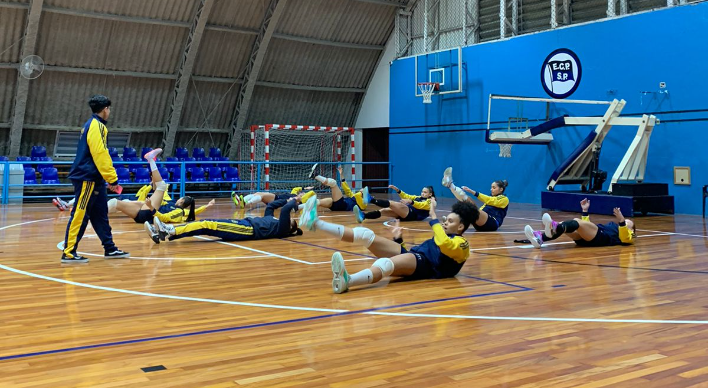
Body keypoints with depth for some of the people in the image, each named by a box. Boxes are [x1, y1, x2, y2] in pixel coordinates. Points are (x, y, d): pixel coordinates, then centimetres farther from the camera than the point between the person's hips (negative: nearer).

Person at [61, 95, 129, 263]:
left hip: (93, 180, 10)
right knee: (80, 215, -7)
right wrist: (112, 178, -19)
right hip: (87, 179, -10)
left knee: (100, 214, 12)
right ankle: (68, 253, -4)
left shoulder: (91, 125, 17)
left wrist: (108, 179, 17)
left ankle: (110, 249, 17)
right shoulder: (97, 126, -13)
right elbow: (101, 155, -21)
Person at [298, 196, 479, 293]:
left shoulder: (461, 244, 3)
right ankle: (315, 223, -14)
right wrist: (398, 239, 23)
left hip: (424, 265, -9)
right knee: (366, 235, -7)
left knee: (385, 263, -41)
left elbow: (443, 244, -21)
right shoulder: (442, 237, 32)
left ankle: (346, 281, -72)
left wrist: (433, 217, -15)